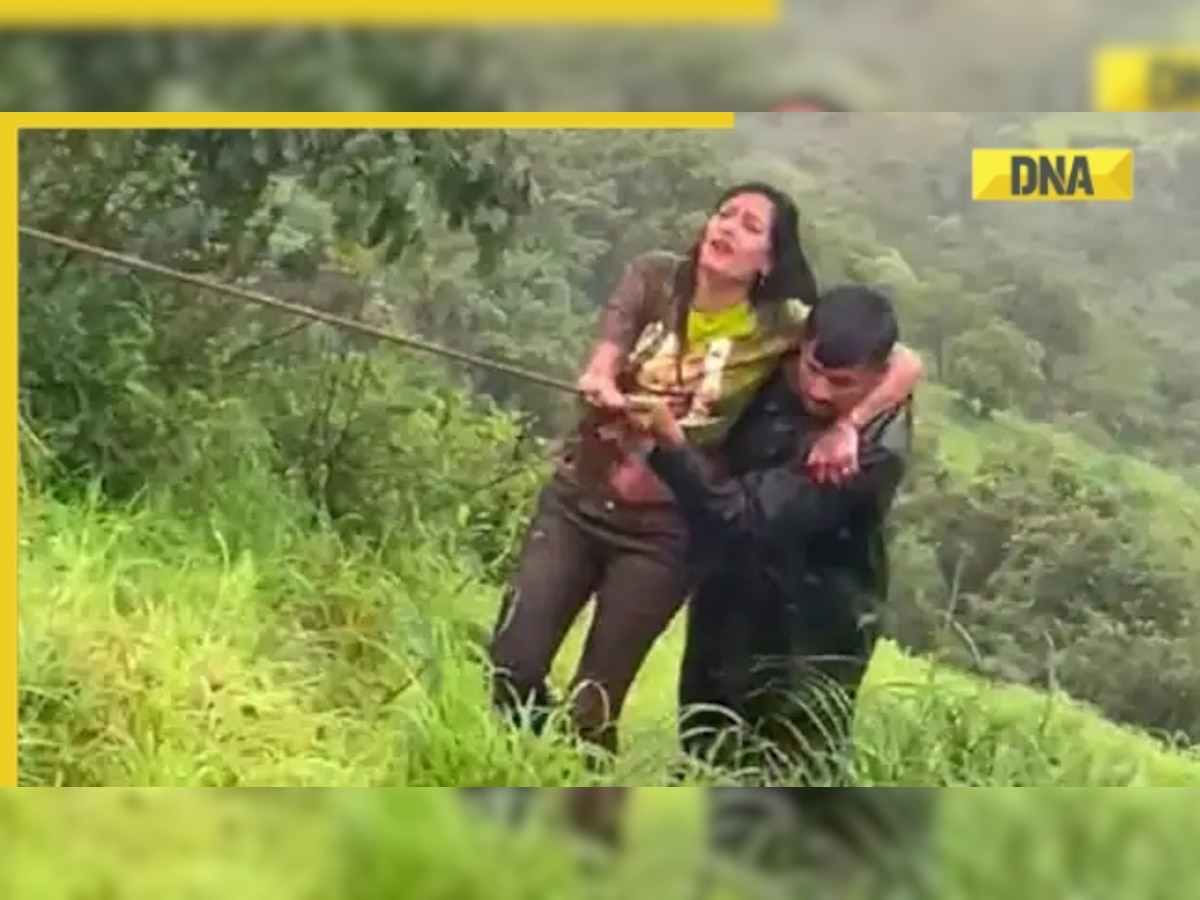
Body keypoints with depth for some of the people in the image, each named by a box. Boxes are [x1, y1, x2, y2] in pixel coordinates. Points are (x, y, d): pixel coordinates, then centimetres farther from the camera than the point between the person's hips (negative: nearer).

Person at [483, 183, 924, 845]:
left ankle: (578, 811, 21)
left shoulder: (784, 325, -9)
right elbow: (595, 377, -11)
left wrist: (845, 426, -25)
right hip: (577, 499, 2)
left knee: (594, 701, -1)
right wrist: (603, 392, -33)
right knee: (511, 665, -4)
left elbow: (905, 366, -11)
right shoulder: (653, 280, -3)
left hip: (664, 530, -2)